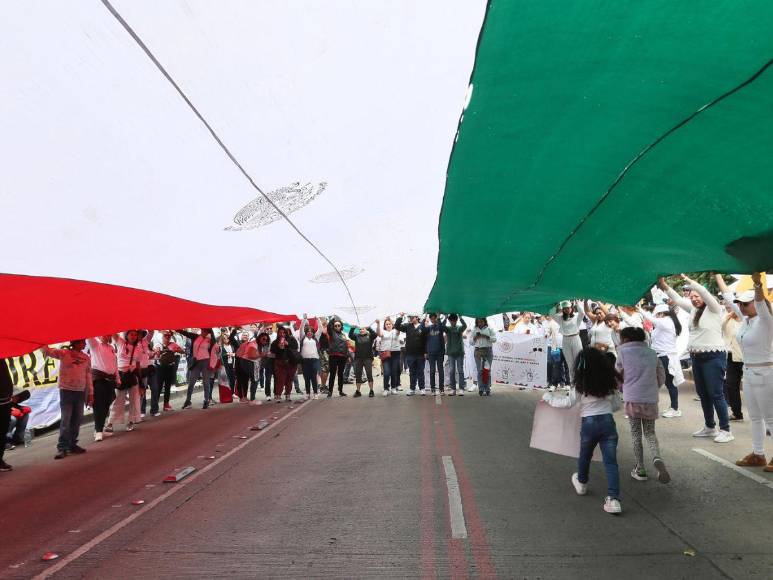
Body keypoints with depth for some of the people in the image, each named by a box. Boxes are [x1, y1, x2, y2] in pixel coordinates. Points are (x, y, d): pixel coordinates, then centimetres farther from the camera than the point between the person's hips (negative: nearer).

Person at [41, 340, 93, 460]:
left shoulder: (86, 358, 8)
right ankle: (62, 447, 2)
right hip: (66, 391, -4)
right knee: (66, 420, -5)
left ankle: (72, 444, 19)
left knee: (77, 419, 8)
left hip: (81, 392, 4)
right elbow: (46, 351, -10)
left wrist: (90, 393, 11)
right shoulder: (63, 353, -3)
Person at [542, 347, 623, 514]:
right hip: (608, 421, 2)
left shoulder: (581, 385, -7)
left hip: (589, 423, -2)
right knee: (611, 461, 1)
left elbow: (568, 403, -5)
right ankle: (613, 499, -8)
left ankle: (582, 483, 43)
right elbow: (617, 405, 12)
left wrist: (548, 397, 6)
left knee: (585, 456, 21)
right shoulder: (610, 382, 4)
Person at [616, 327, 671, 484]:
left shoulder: (623, 352, -3)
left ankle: (640, 469, 14)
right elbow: (662, 377, 12)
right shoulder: (652, 353, 9)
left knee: (636, 434, 11)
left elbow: (618, 375, 5)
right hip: (651, 399, 3)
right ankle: (657, 457, -10)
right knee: (650, 432, 16)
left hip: (632, 399, -3)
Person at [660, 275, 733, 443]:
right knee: (703, 394, 13)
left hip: (713, 356, -8)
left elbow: (703, 291, -20)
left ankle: (725, 430, 3)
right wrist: (664, 286, 1)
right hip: (696, 357, 8)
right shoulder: (694, 310, 14)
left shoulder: (714, 309, -6)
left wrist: (686, 279, -22)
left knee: (716, 394, -5)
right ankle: (710, 427, 24)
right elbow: (678, 299, 12)